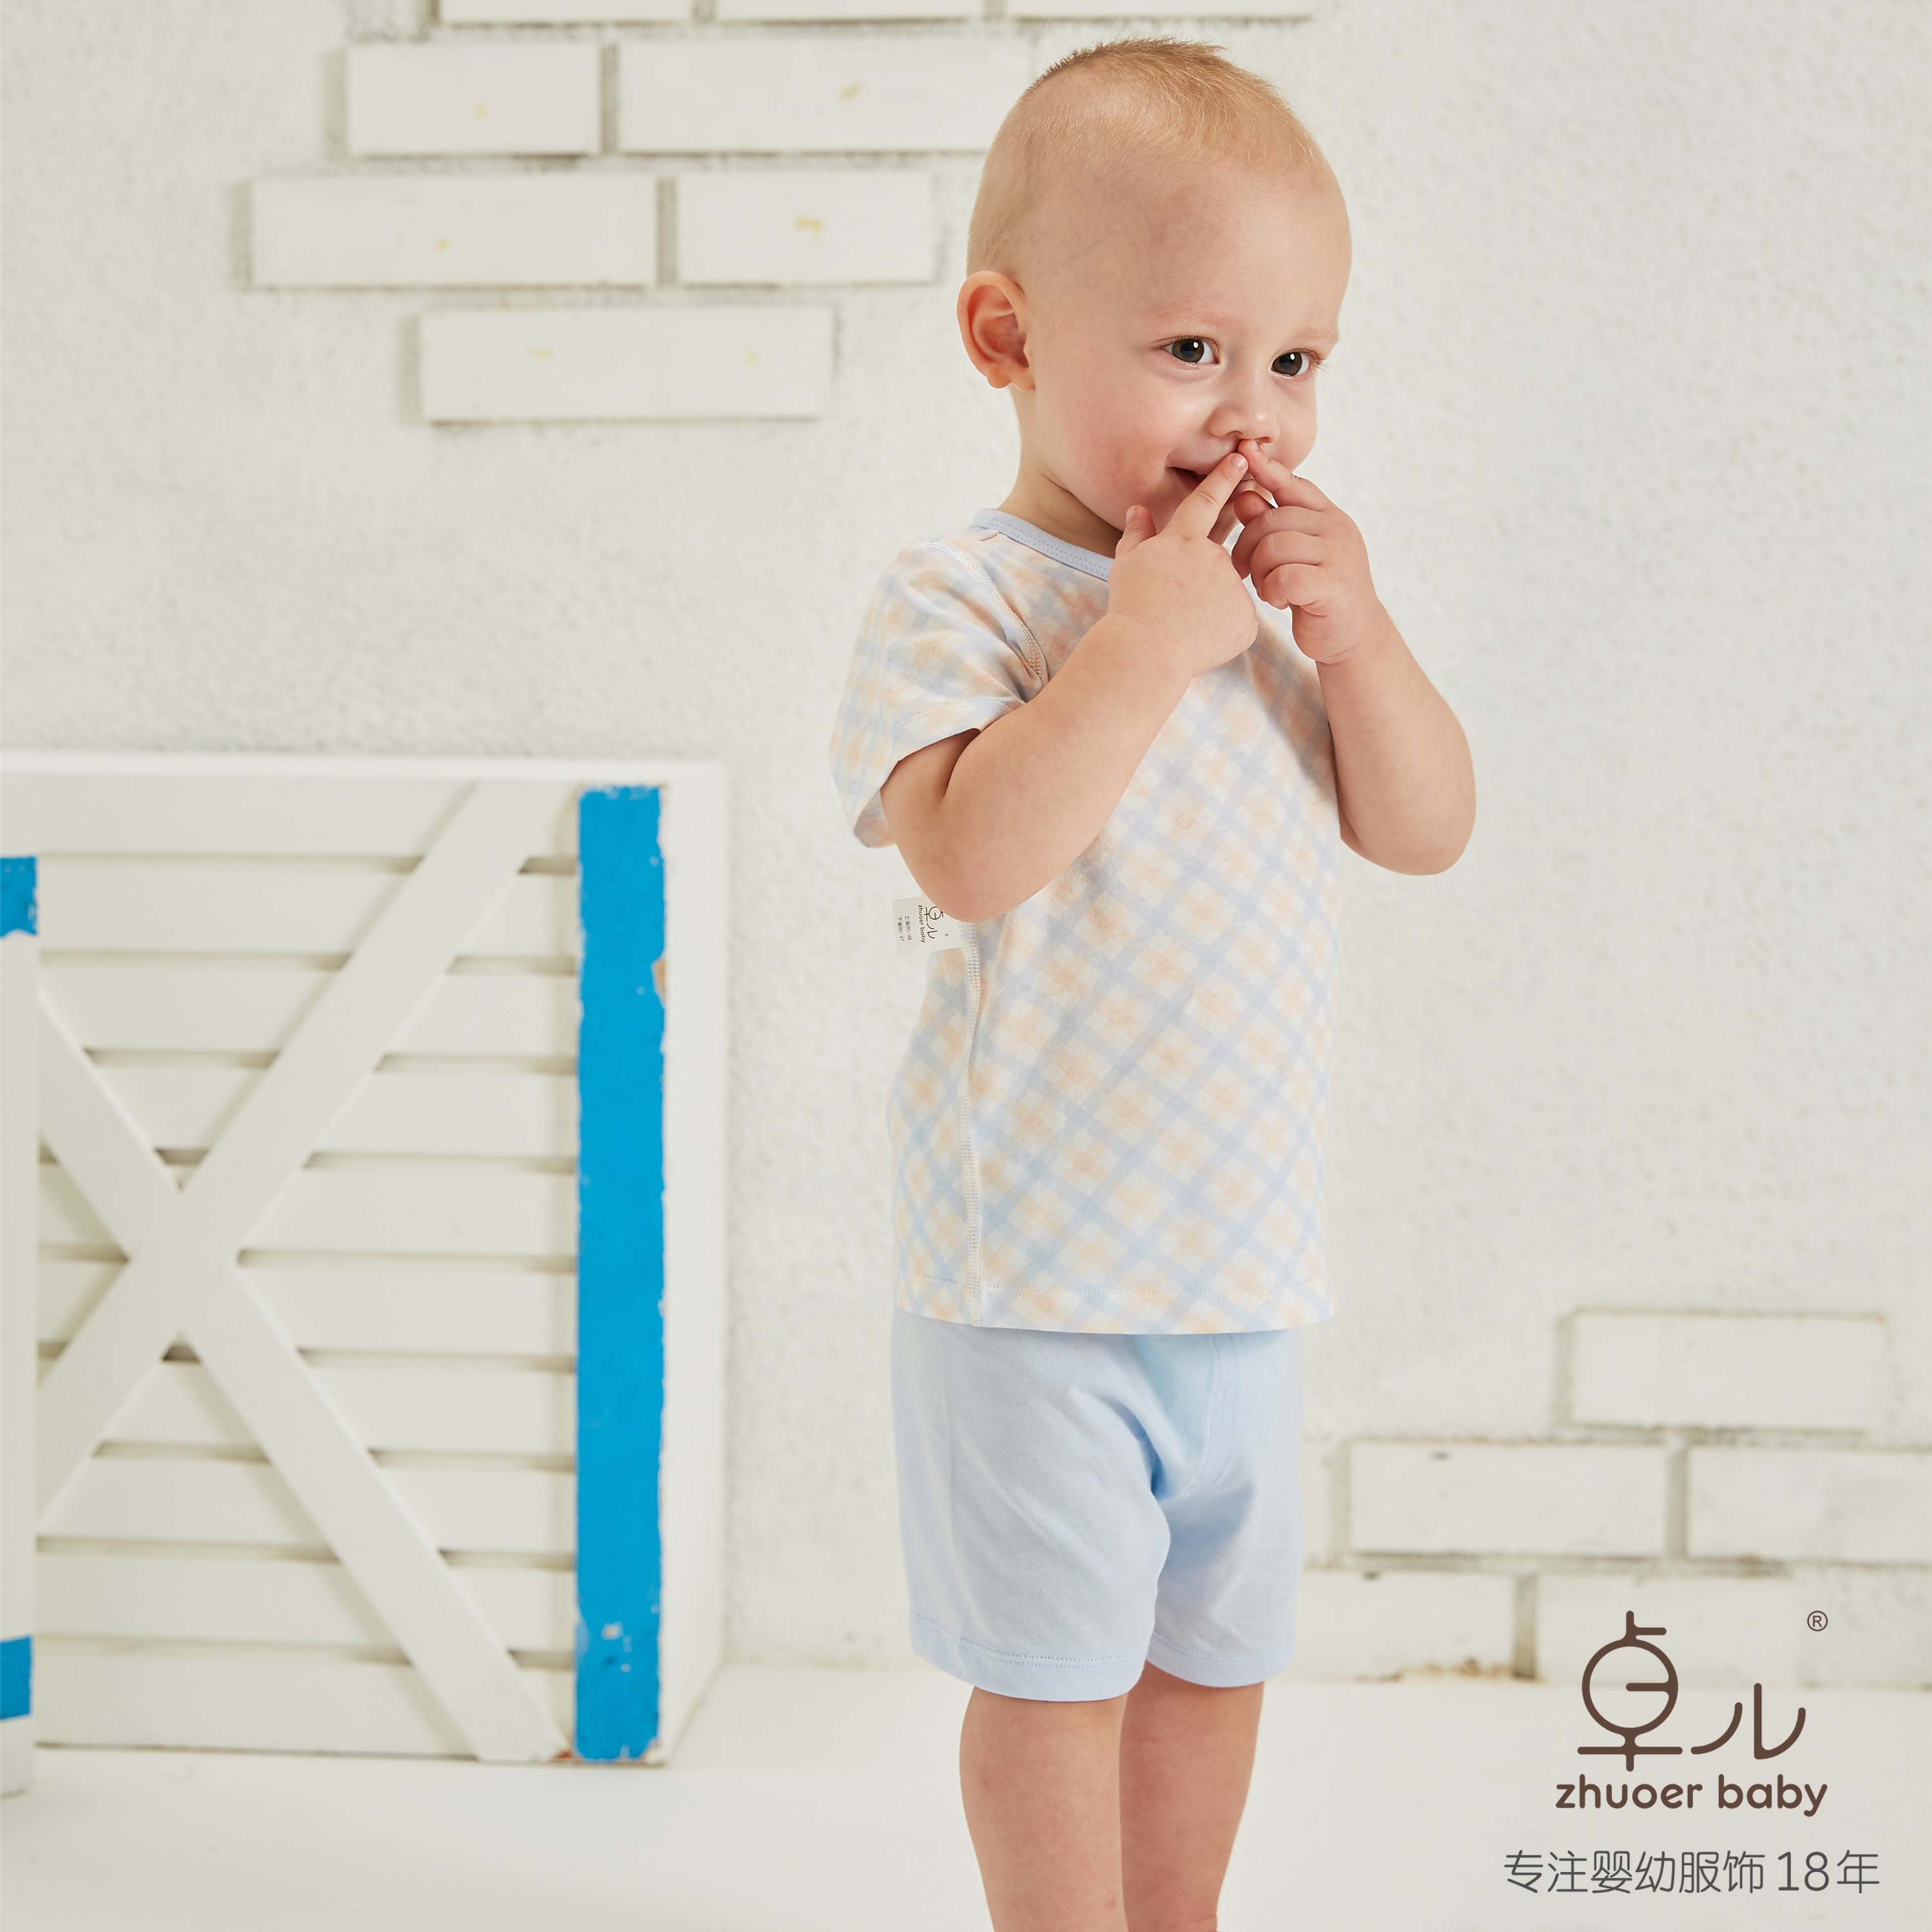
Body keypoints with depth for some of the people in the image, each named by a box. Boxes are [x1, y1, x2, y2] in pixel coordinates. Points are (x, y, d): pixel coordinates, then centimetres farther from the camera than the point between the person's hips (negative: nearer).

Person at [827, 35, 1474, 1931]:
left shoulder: (1275, 596, 7)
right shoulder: (963, 597, -14)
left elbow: (1427, 831, 4)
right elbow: (973, 856, -29)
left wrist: (1354, 637, -10)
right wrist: (1144, 644, -28)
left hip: (1243, 1260, 7)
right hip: (1034, 1272, -7)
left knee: (1215, 1645, 20)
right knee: (1055, 1666, 5)